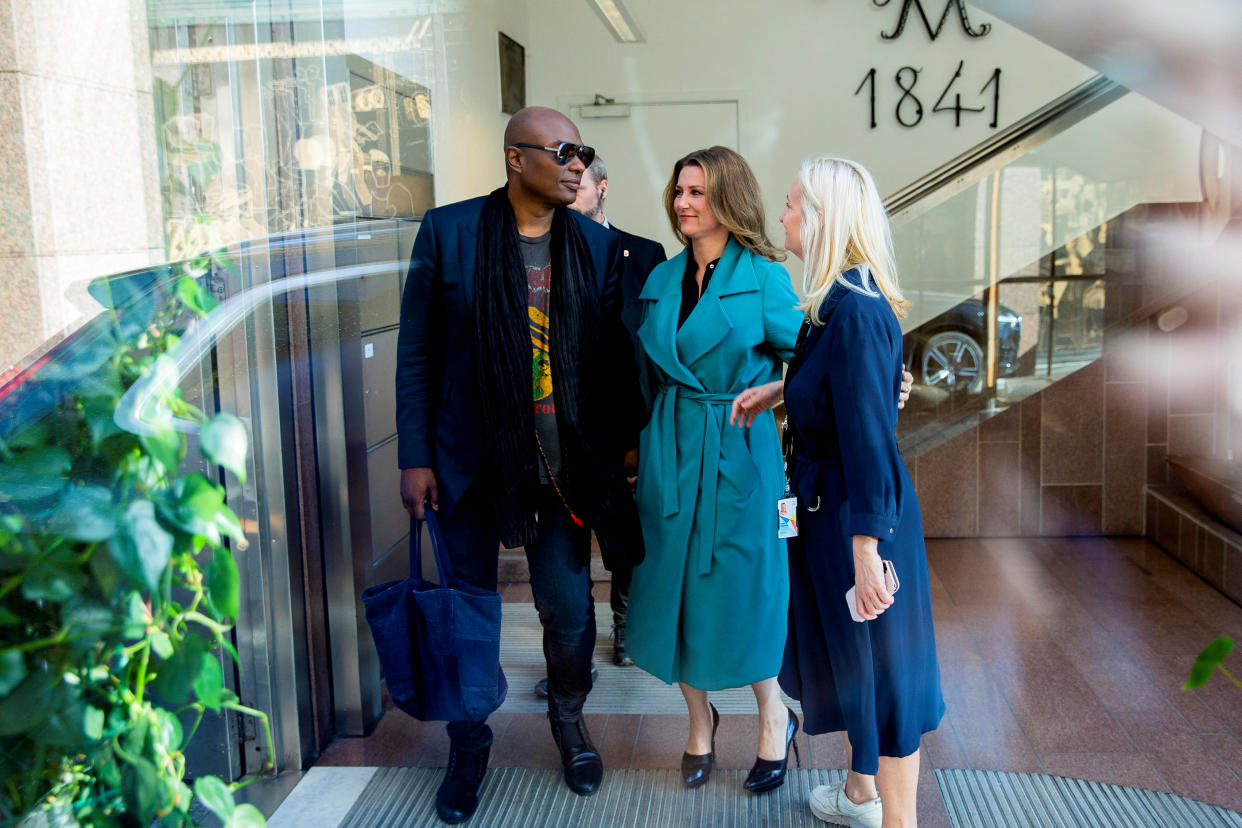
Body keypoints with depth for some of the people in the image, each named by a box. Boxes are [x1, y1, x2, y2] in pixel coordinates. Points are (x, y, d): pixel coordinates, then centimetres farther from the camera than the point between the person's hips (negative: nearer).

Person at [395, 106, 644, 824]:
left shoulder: (598, 245, 2)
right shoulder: (448, 231, -4)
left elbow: (616, 355, 7)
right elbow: (416, 352, -2)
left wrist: (625, 445, 2)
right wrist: (415, 457, -5)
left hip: (564, 462, 2)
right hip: (469, 461, -1)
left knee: (571, 611, 6)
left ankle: (569, 721, 37)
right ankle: (470, 745, 33)